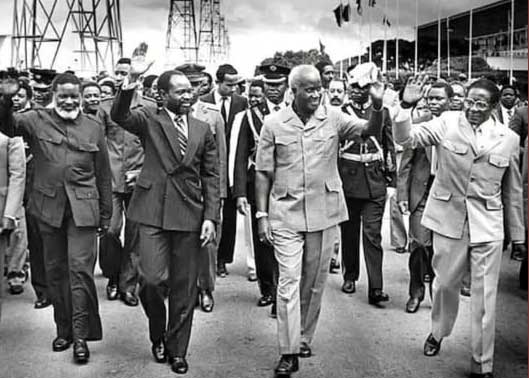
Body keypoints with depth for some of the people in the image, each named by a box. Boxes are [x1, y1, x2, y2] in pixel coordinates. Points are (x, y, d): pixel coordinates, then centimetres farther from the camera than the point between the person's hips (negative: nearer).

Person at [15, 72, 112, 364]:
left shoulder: (93, 127, 6)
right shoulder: (36, 120, 5)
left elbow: (103, 175, 9)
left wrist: (106, 214, 9)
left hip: (83, 209, -1)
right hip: (48, 206, 2)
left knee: (80, 269, -7)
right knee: (55, 270, 11)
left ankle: (81, 335, 2)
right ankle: (63, 330, 24)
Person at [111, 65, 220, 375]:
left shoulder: (203, 129, 11)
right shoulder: (150, 119, 4)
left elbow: (211, 177, 10)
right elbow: (119, 116, -17)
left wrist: (211, 217, 1)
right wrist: (132, 81, -31)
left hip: (189, 215, 3)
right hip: (153, 212, -2)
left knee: (184, 288, 7)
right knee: (153, 279, -10)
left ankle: (177, 351, 24)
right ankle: (158, 335, 20)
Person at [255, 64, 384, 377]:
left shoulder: (333, 118, -1)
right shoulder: (274, 124, -3)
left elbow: (370, 131, -11)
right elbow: (263, 173, 0)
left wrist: (378, 107, -30)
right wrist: (262, 215, -4)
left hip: (325, 213, 2)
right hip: (286, 215, -2)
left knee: (315, 283, 13)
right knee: (289, 282, -4)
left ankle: (304, 340, 31)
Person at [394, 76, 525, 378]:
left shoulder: (509, 139, 0)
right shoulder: (447, 123, -3)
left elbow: (513, 191, 7)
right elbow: (406, 138, -10)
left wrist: (518, 234, 12)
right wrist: (407, 106, -26)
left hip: (488, 227, 0)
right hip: (449, 219, 0)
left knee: (485, 297, 3)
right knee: (445, 284, 15)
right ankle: (438, 333, 44)